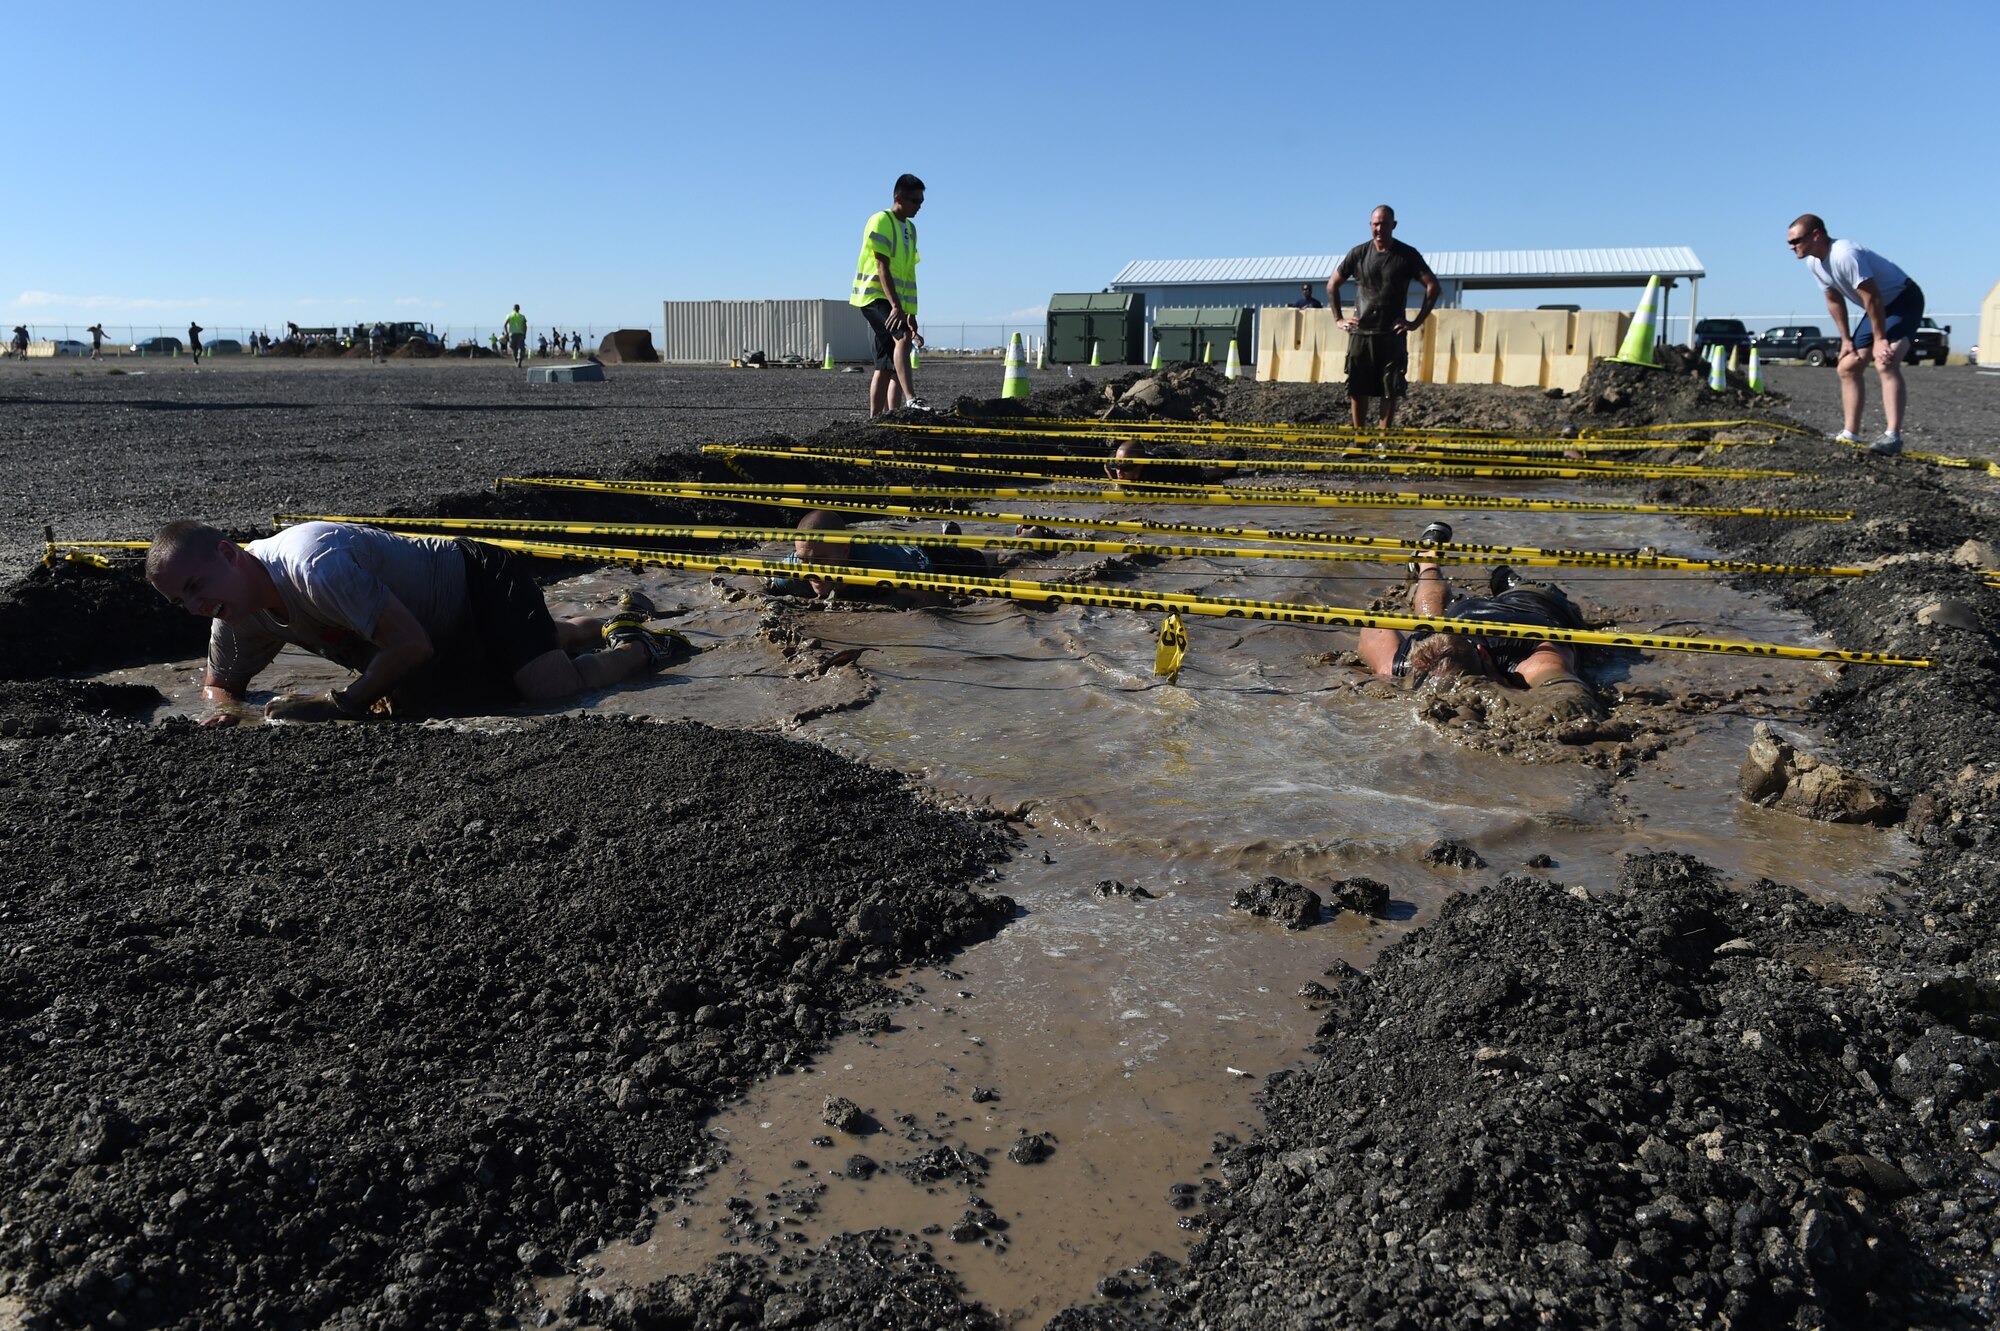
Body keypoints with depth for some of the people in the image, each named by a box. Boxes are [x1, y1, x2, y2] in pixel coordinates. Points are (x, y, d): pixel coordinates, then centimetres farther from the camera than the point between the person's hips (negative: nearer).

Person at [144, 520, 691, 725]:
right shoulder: (241, 616, -10)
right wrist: (223, 709, -16)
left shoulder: (313, 565, -38)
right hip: (453, 628, 9)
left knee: (547, 682, -29)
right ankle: (622, 618, 57)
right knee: (549, 640, 32)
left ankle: (641, 647, -2)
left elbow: (411, 644, -38)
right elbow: (220, 680, 8)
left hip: (480, 579, -9)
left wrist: (342, 703, -30)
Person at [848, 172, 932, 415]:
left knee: (887, 366, 5)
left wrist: (910, 313, 16)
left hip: (895, 301, 9)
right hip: (874, 296, -9)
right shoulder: (881, 221, -7)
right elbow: (882, 267, -17)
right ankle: (910, 399, -41)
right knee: (903, 337, -31)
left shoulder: (910, 229, 19)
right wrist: (896, 306, -27)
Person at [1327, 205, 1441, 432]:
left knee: (1390, 391, -2)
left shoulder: (1407, 255, 1)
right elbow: (1332, 284, 15)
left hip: (1393, 334, -1)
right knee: (1357, 389, 1)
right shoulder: (1358, 253, 6)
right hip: (1360, 332, 2)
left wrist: (1417, 321, -6)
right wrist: (1338, 318, 7)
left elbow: (1433, 286, 0)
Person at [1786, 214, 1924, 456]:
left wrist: (1879, 339, -26)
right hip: (1879, 307, 10)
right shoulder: (1813, 263, -1)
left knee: (1886, 363, -28)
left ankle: (1892, 436, -36)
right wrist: (1846, 339, 10)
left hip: (1904, 300, -10)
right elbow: (1834, 300, 11)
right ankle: (1849, 435, 18)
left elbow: (1872, 298, -29)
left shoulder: (1845, 255, -30)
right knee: (1847, 367, 11)